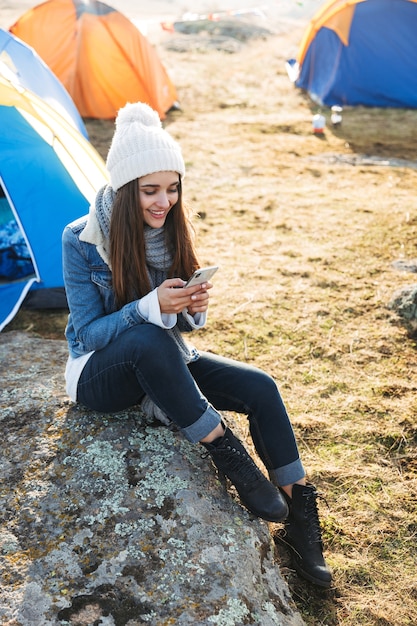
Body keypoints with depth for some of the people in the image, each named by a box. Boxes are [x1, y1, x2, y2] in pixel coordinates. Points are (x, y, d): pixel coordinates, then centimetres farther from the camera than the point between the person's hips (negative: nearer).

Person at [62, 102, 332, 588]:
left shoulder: (171, 230, -4)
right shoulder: (81, 239, -17)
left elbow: (182, 325, 2)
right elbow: (89, 333, -18)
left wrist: (193, 307, -23)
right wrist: (151, 306, -33)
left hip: (162, 364, 5)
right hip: (100, 375, -4)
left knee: (259, 388, -17)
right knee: (146, 338, -39)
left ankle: (300, 517, -4)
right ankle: (229, 457, -26)